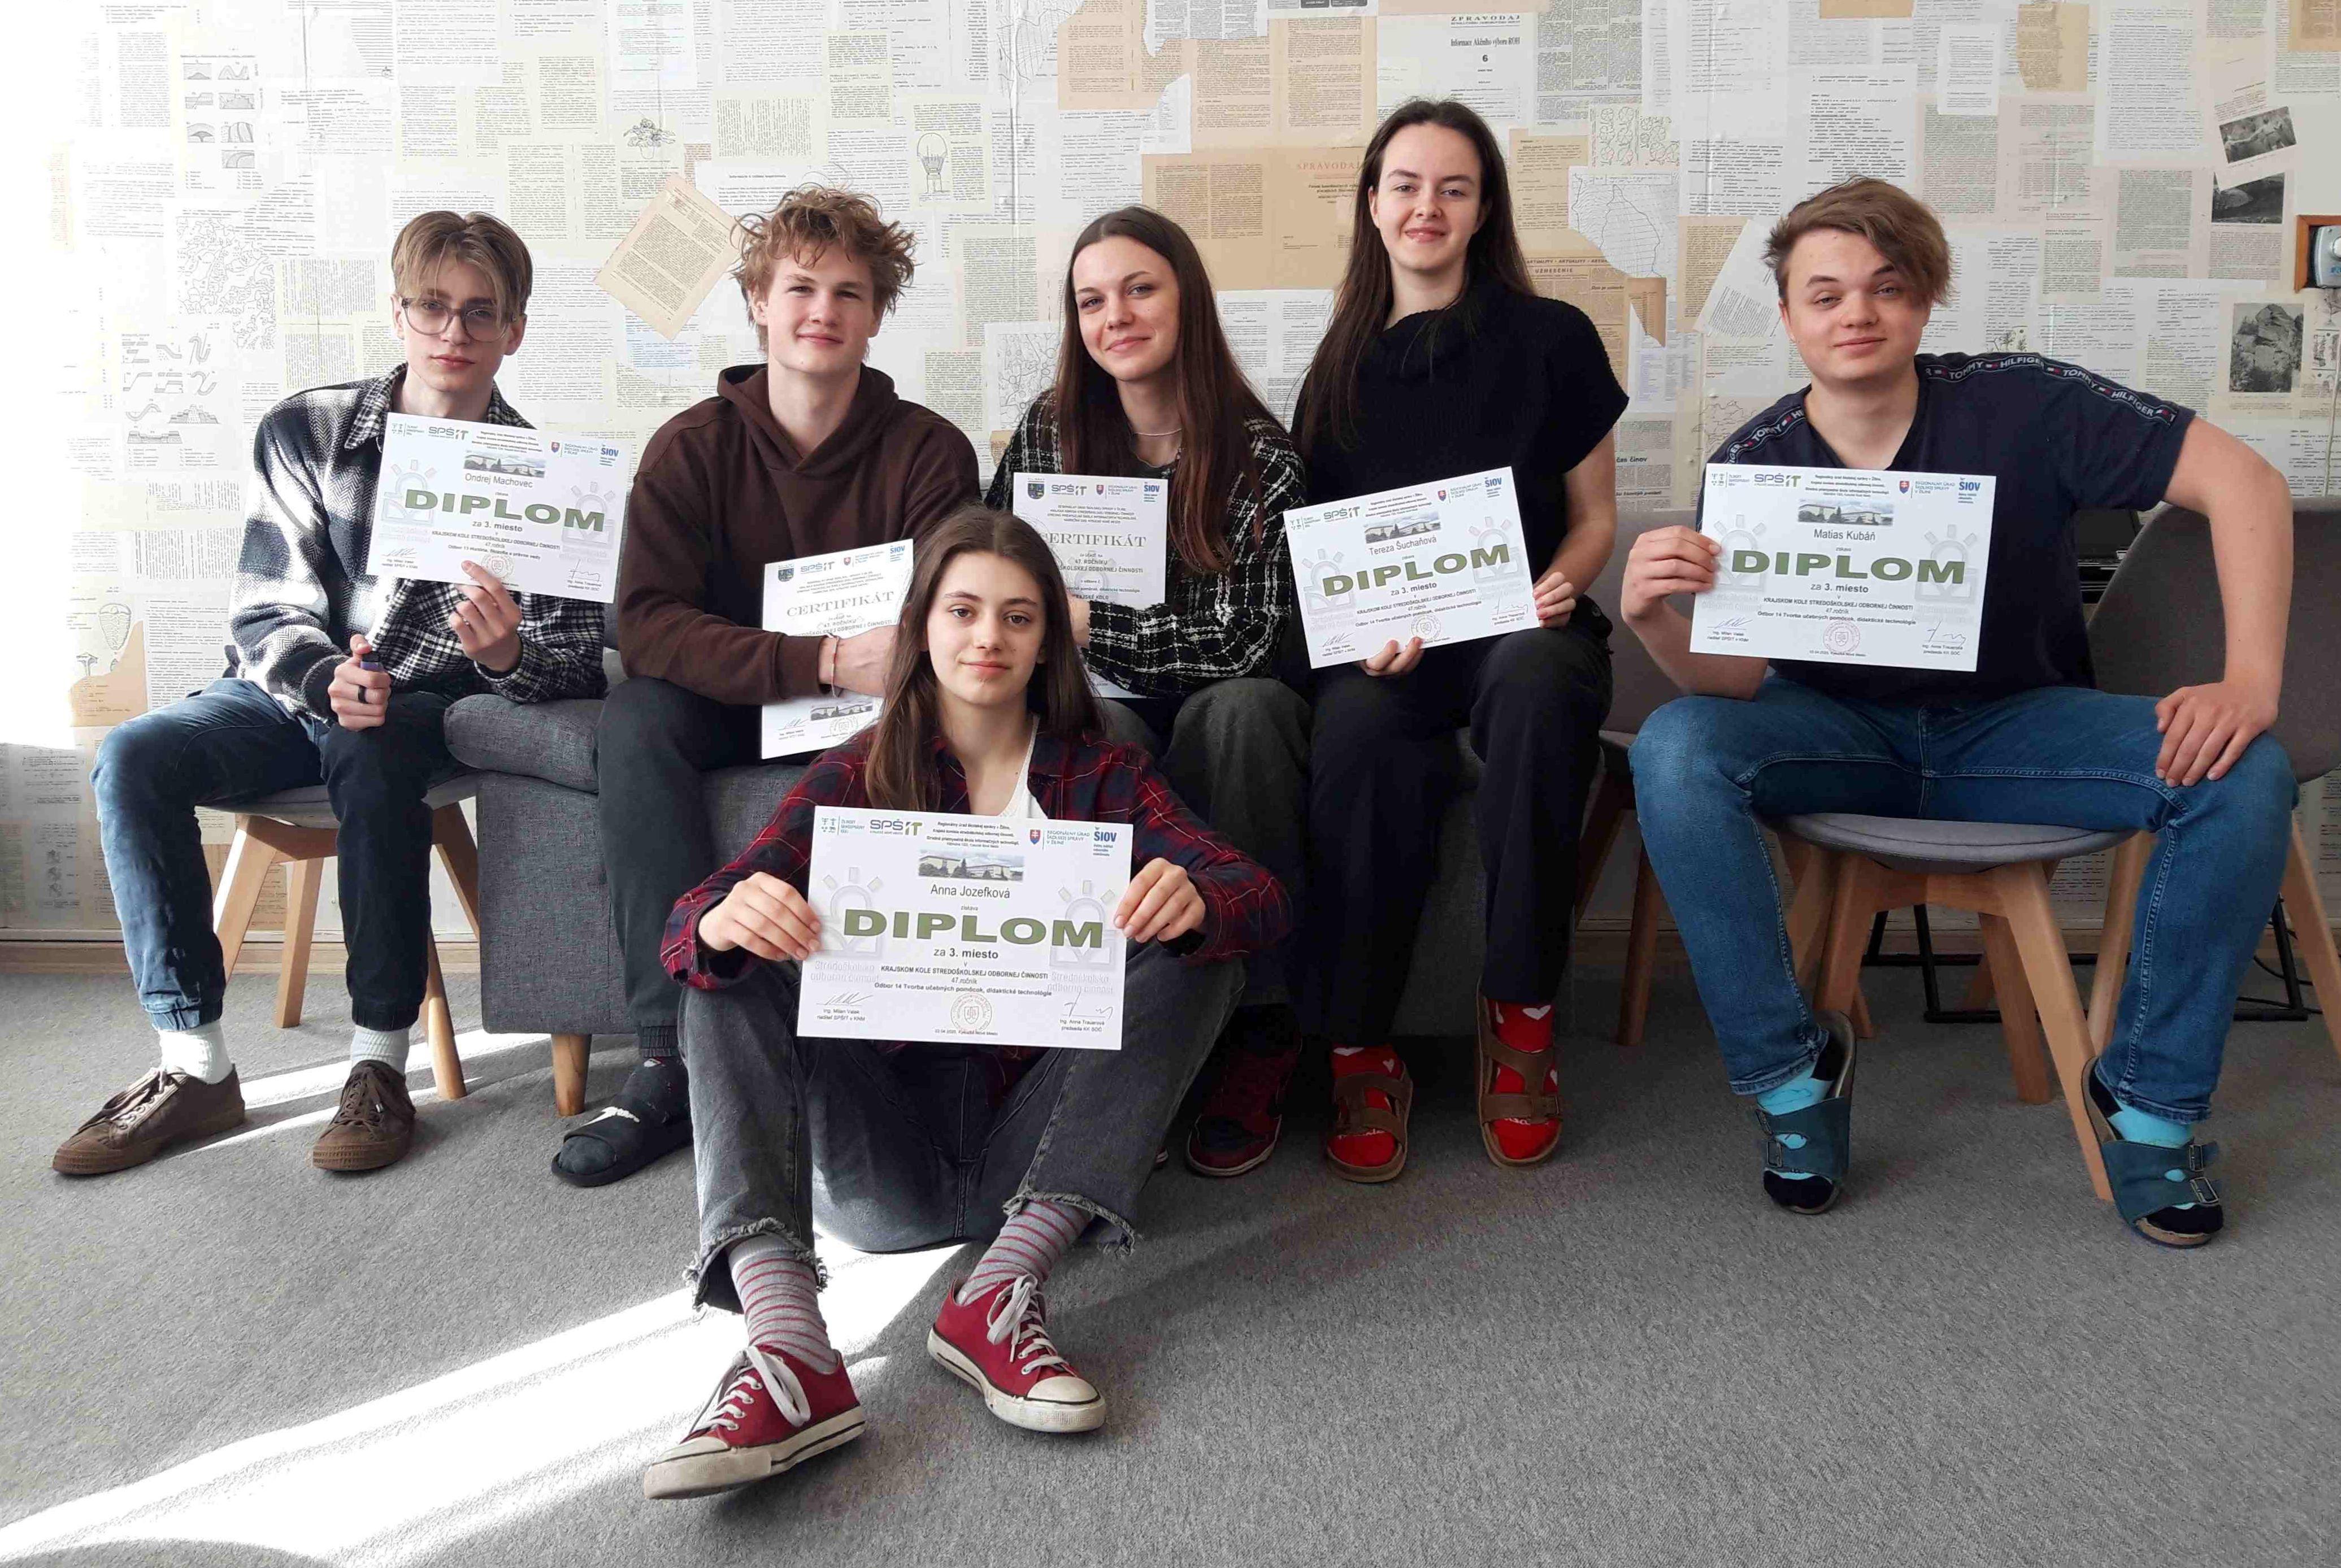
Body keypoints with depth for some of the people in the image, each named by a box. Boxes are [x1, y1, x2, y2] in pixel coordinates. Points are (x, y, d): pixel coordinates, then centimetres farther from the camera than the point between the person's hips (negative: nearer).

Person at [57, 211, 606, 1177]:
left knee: (368, 748, -37)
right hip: (294, 690, 3)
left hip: (425, 708, -2)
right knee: (132, 759, -23)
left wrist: (509, 656, -35)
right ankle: (194, 1066, -16)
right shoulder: (305, 434, -5)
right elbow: (268, 615, -6)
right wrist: (327, 680, -29)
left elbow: (582, 662, -11)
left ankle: (381, 1064, -28)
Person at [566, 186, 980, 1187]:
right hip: (732, 708, 1)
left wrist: (893, 671, -32)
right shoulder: (693, 448, -5)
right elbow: (647, 624, -18)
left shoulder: (929, 452, -6)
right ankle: (674, 1057, -28)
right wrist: (824, 661, -31)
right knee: (635, 718, -29)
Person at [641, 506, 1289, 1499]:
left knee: (1195, 954, -17)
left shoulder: (1100, 776, 6)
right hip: (885, 1155, 0)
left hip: (1033, 1144, 0)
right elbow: (690, 924, -9)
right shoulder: (859, 775, 5)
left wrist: (1196, 902, -34)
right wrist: (723, 921, -36)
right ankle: (788, 1352, -39)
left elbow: (1263, 897, -8)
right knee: (730, 975, -18)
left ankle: (999, 1297, -28)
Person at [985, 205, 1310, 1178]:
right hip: (1097, 716, 1)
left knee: (1243, 710, -35)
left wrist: (1088, 622, -16)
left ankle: (1261, 1032, -25)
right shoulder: (1046, 432, 4)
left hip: (1225, 718, -1)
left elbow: (1239, 640, -11)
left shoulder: (1260, 456, -5)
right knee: (1105, 739, -33)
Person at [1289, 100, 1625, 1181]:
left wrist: (1562, 584, -11)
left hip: (1521, 630, -1)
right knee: (1356, 729, -36)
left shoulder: (1552, 340, 8)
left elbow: (1595, 516, 12)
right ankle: (1359, 1050, -23)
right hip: (1383, 644, 1)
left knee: (1538, 684, -39)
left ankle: (1520, 1011, -23)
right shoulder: (1341, 360, 14)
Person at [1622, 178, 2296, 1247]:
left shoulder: (2020, 405, -11)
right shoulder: (1754, 466, -8)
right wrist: (1655, 620, -37)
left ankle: (2151, 1101, -5)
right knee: (1675, 751, -30)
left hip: (2015, 721, 1)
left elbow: (2242, 481, -14)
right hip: (1841, 734, 0)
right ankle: (1788, 1071, -13)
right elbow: (1735, 677, -14)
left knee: (2245, 776, -24)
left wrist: (2252, 679, -26)